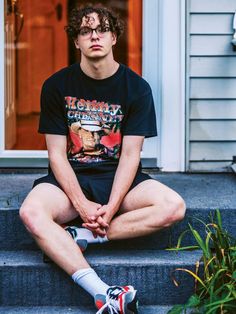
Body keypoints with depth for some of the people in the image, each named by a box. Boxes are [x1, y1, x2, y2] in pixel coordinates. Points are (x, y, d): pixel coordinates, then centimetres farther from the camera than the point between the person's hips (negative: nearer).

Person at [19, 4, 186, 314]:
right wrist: (82, 204, -18)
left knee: (173, 206, -27)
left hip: (118, 178, 1)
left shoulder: (137, 88, -2)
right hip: (69, 179, 0)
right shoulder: (57, 85, -1)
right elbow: (57, 154, -4)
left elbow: (130, 155, -5)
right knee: (31, 213, -33)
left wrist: (111, 208, -19)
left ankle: (81, 236, -20)